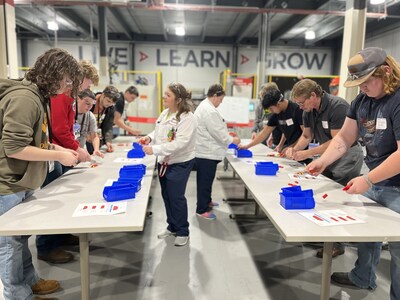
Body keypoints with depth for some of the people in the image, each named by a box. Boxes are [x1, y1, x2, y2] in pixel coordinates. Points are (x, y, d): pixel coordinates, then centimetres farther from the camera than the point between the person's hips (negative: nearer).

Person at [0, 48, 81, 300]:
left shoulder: (40, 96, 10)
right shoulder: (24, 97, -22)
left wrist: (57, 148, 6)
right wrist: (58, 155, -20)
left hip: (21, 185, 10)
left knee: (21, 238, 21)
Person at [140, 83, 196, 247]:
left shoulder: (187, 118, -21)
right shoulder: (165, 113, 4)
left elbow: (180, 143, -29)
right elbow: (158, 131, 17)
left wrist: (154, 149, -31)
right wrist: (149, 137, -5)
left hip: (180, 163, -8)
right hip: (164, 161, 8)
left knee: (176, 197, 1)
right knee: (166, 195, 16)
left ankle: (183, 232, 21)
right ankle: (172, 227, 35)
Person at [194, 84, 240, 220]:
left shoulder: (204, 106, 15)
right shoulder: (209, 111, -21)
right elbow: (218, 133, -20)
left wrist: (227, 136, 17)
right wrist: (232, 140, -6)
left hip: (204, 150, 11)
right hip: (207, 152, -11)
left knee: (205, 180, 22)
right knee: (205, 181, -1)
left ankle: (206, 201, 37)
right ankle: (202, 209, 9)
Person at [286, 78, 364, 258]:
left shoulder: (338, 107, -22)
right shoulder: (309, 112, 1)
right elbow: (306, 136, 10)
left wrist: (308, 153, -23)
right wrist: (295, 149, -9)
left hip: (347, 157, -7)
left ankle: (337, 245, 9)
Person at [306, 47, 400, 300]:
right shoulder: (362, 101, 3)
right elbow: (344, 138, 5)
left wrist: (367, 179, -25)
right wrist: (323, 161, -10)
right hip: (376, 183, 8)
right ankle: (363, 278, 43)